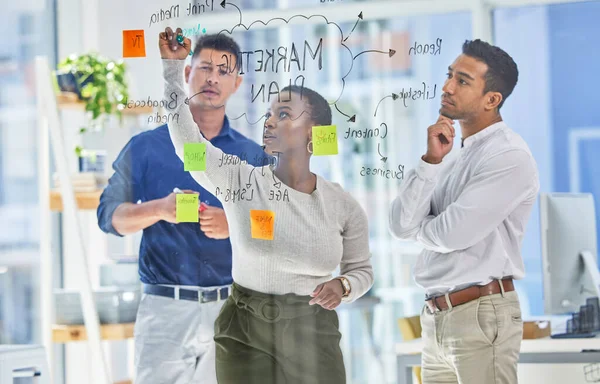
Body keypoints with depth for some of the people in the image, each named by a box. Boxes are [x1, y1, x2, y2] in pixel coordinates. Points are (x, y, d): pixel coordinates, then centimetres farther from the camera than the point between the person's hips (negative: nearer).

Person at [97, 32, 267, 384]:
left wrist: (233, 225, -14)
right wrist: (160, 209, -15)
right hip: (165, 310, -2)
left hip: (232, 311, 2)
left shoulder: (254, 156, 10)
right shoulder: (145, 147, 6)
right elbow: (109, 215, 3)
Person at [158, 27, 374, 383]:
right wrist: (173, 68, -20)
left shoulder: (343, 205, -2)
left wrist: (343, 286, -13)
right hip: (245, 332, -1)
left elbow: (362, 270, 10)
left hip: (314, 335, 1)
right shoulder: (242, 181, -5)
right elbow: (187, 140, -16)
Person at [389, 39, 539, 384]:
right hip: (436, 317, 8)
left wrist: (418, 227, 3)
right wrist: (431, 161, -8)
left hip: (482, 315, -8)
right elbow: (401, 224, 2)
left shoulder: (510, 156, -11)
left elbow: (450, 234, -18)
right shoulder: (454, 156, 14)